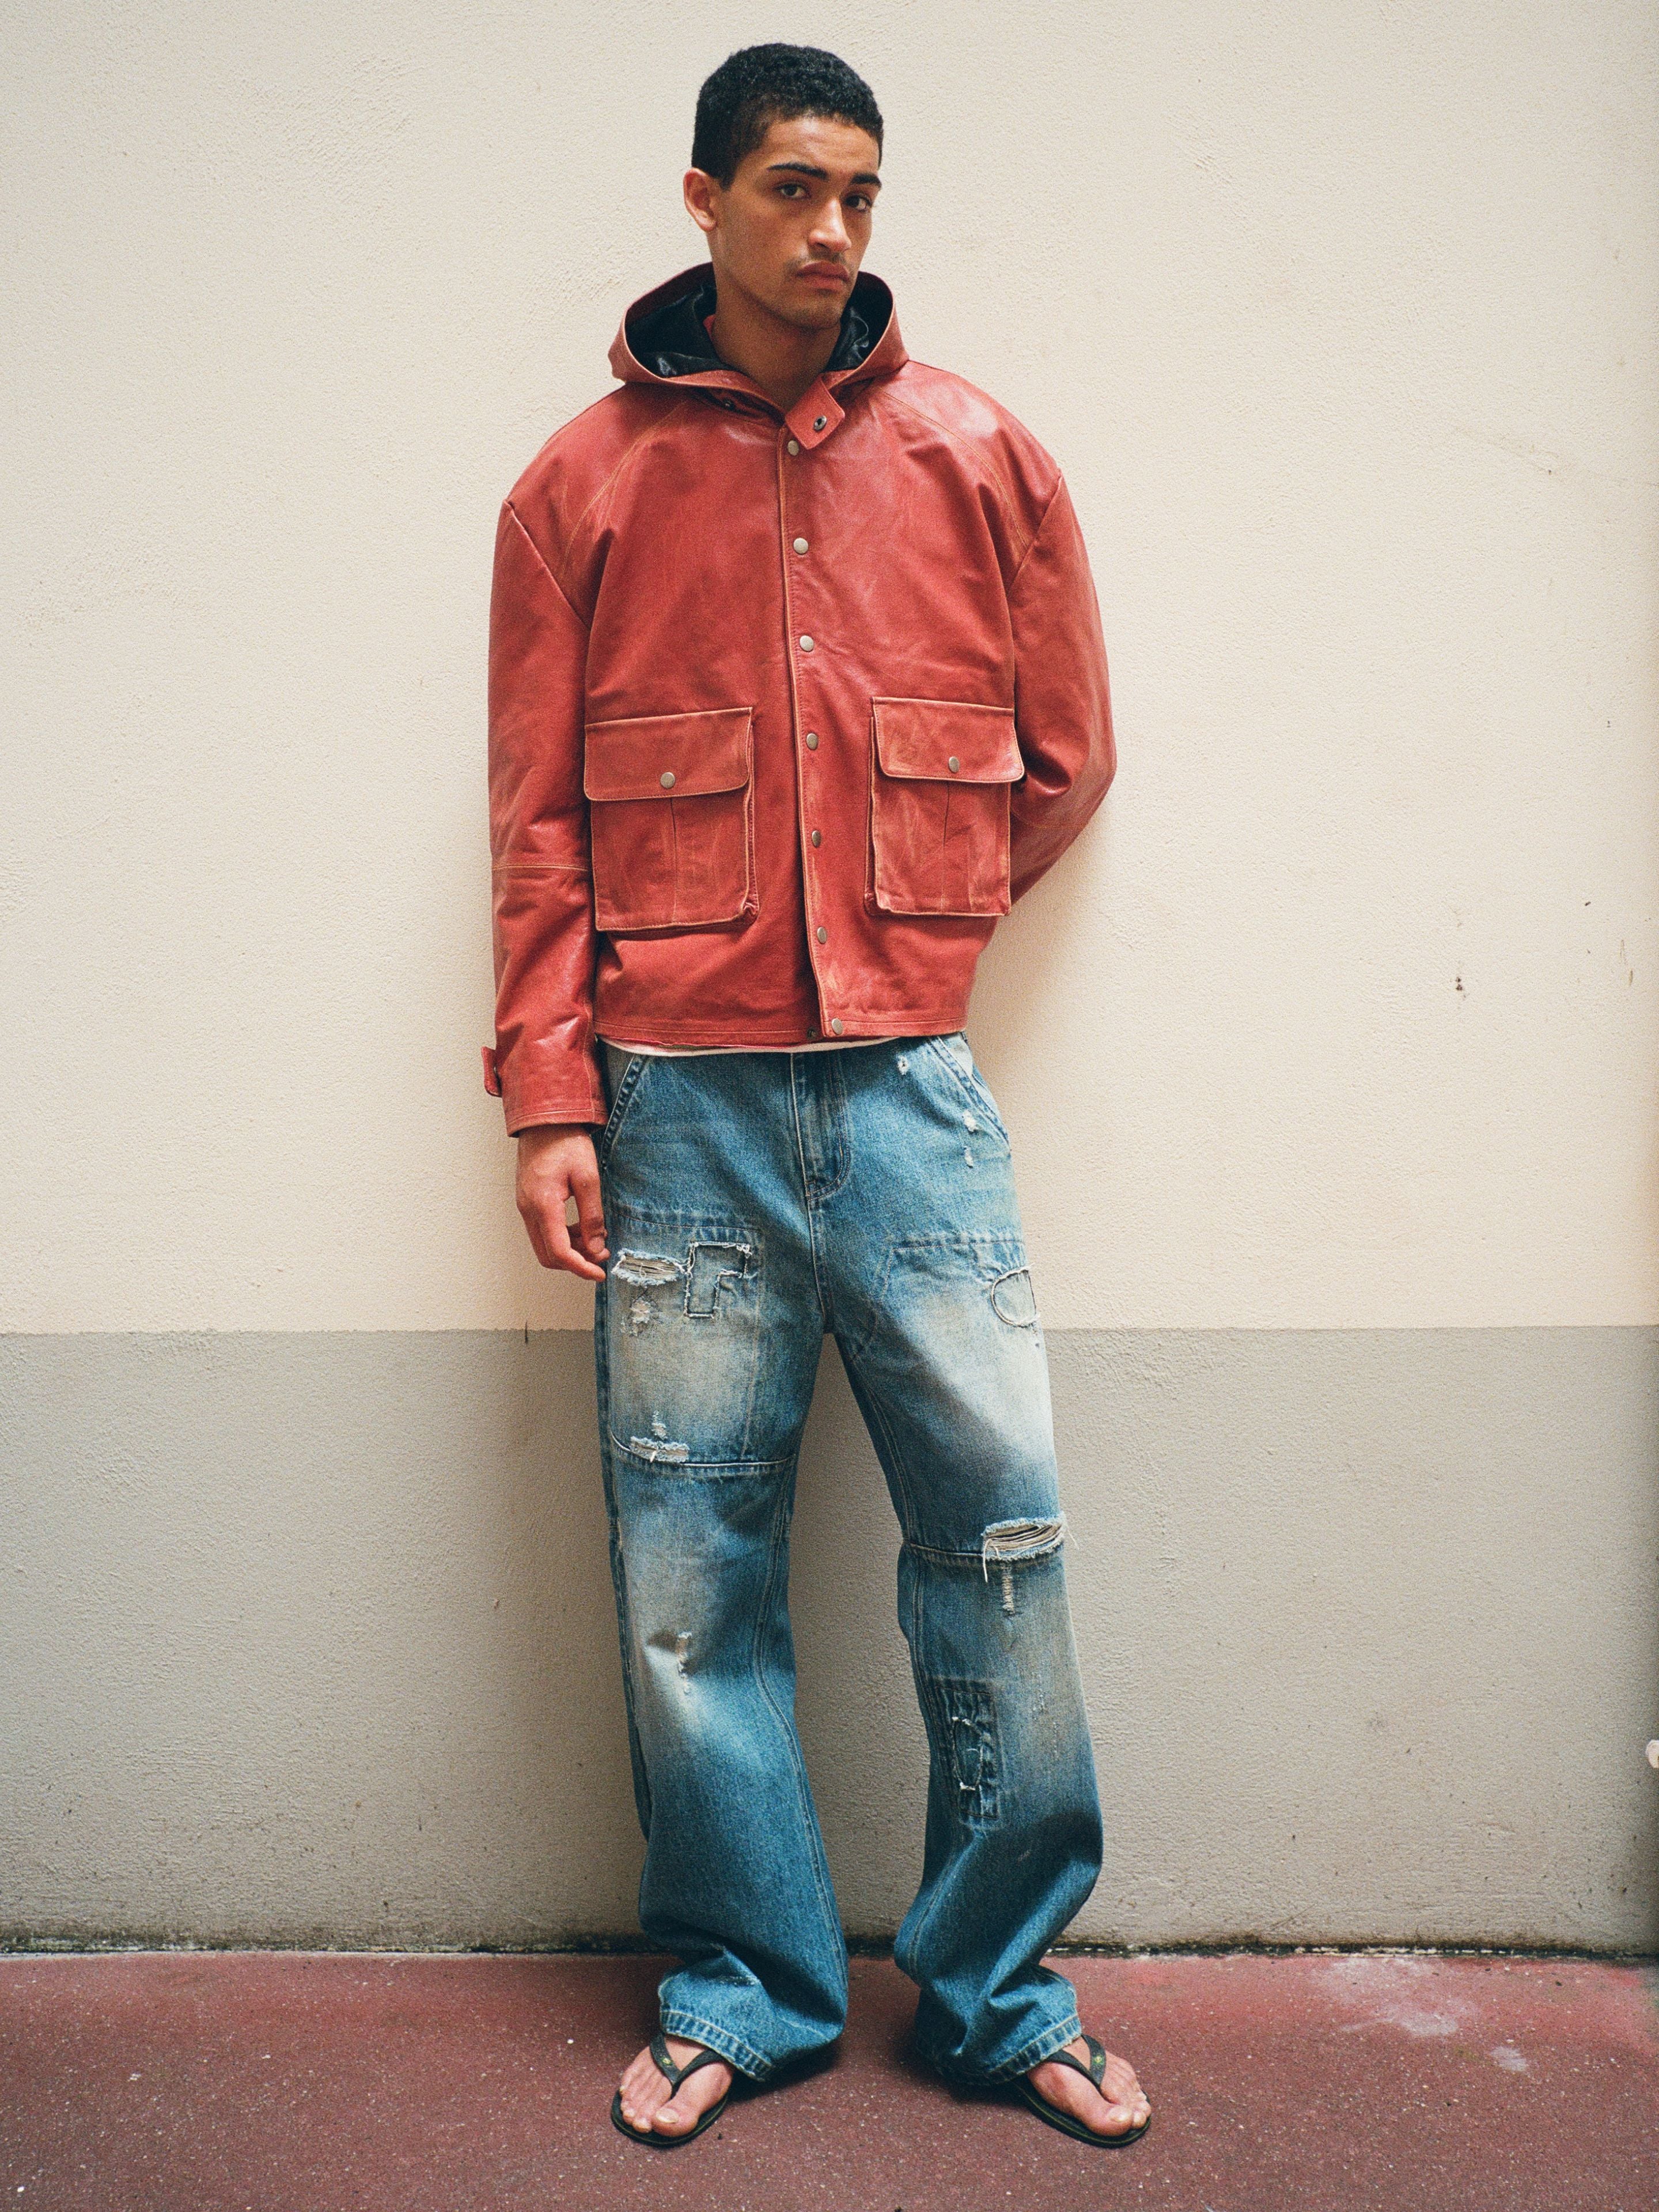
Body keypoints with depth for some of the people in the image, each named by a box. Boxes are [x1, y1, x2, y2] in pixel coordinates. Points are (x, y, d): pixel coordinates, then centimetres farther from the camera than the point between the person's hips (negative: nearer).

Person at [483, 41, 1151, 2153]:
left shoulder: (983, 461, 9)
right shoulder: (583, 483, 7)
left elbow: (1064, 761, 15)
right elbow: (538, 820, 5)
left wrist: (899, 932, 9)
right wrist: (548, 1095, -2)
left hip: (910, 1085, 1)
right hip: (673, 1097, 0)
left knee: (998, 1524, 2)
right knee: (690, 1554, 5)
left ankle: (1003, 1984, 21)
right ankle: (741, 1985, 23)